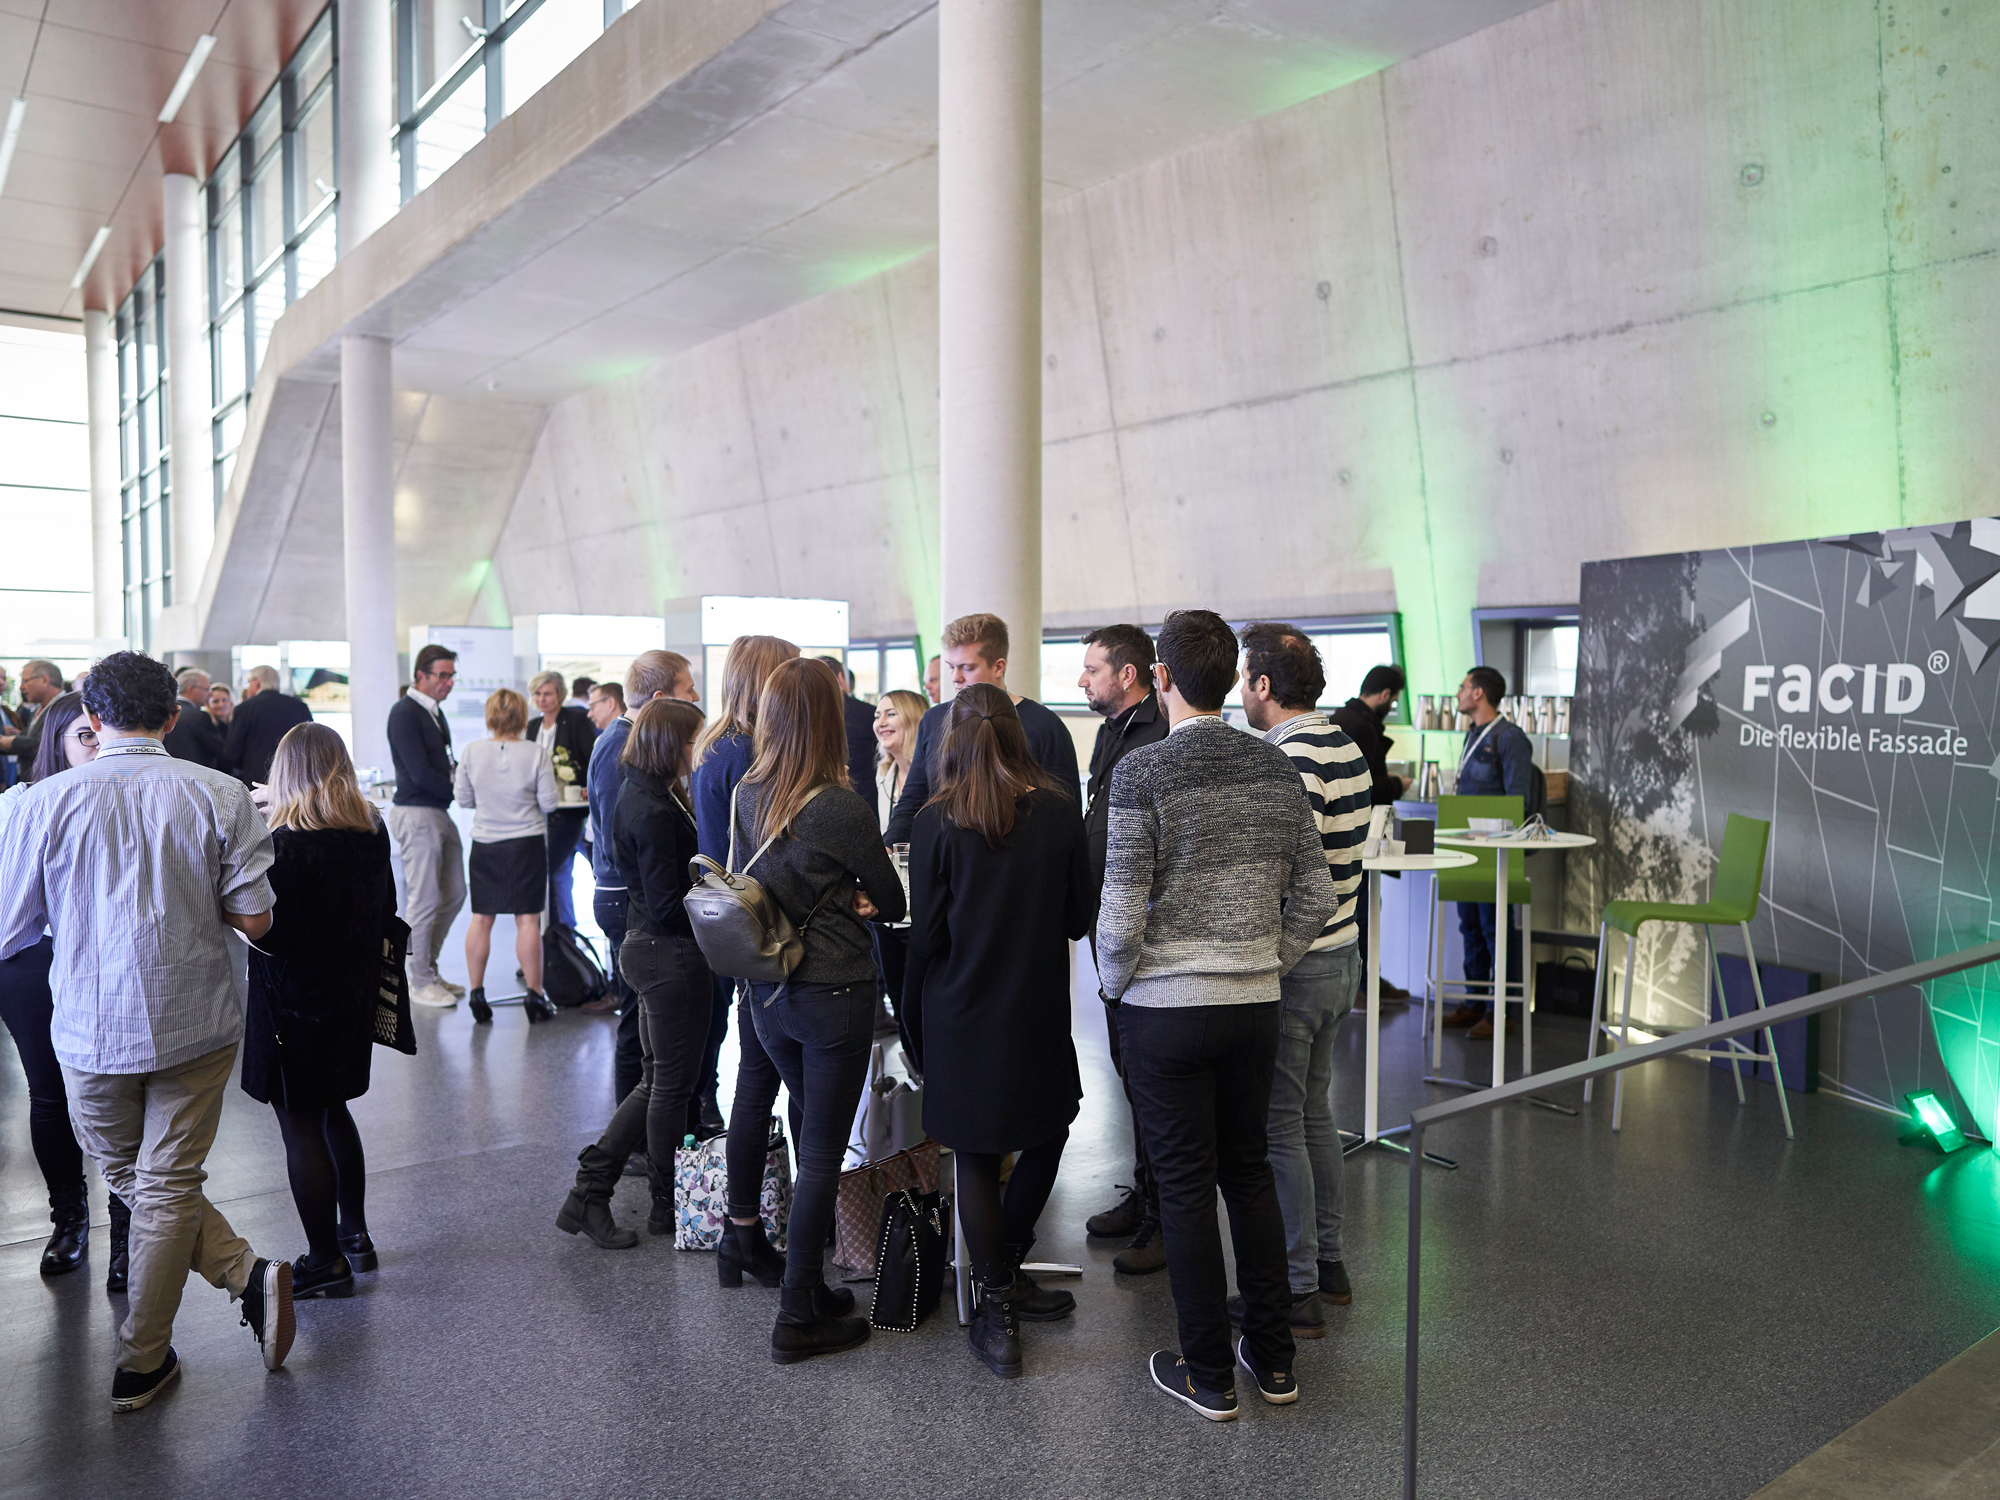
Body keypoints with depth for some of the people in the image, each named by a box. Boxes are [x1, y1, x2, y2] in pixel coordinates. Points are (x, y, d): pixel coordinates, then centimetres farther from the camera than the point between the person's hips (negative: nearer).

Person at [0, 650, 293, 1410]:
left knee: (129, 1177, 18)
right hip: (195, 1025, 0)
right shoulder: (220, 796, -8)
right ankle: (142, 1361, 18)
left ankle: (245, 1271, 8)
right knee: (169, 1182, 10)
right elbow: (253, 920, -8)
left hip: (91, 1030, 0)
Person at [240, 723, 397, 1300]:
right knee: (332, 1112, 22)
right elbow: (386, 910, 10)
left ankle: (326, 1261, 12)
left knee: (301, 1126, 4)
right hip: (353, 996, 7)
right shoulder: (373, 834, 0)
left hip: (291, 1003, -7)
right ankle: (354, 1235, 32)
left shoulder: (283, 844, -20)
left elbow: (265, 932, -20)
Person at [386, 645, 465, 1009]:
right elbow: (420, 773, -19)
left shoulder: (434, 711, 16)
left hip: (439, 813, 9)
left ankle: (427, 967, 25)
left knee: (454, 894, 12)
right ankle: (420, 983, 9)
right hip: (415, 814, -9)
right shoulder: (404, 713, -13)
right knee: (424, 900, -3)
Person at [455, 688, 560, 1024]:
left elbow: (462, 798, 3)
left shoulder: (472, 751, -4)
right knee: (527, 919, 2)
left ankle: (476, 993, 15)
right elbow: (548, 803, -7)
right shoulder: (536, 754, -10)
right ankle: (534, 996, 6)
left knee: (481, 918, 10)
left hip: (484, 844, 2)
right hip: (527, 844, -2)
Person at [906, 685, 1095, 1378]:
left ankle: (998, 1312, 16)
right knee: (1046, 1133, 22)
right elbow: (1081, 916, -1)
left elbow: (925, 933, -7)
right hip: (1039, 1010, 1)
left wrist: (913, 1007, 9)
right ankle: (1006, 1275, 29)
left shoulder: (937, 823, -10)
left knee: (977, 1160, 10)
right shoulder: (1059, 811, -7)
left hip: (961, 1013, -1)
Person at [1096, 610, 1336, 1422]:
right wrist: (1267, 961, 13)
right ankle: (1273, 1357, 28)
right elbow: (1316, 893, 4)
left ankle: (1209, 1374, 19)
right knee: (1249, 1171, 18)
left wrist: (1115, 983, 1)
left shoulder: (1142, 771, -14)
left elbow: (1121, 910, -16)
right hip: (1255, 1004, 5)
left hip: (1166, 1008, -5)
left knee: (1185, 1186, 7)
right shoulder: (1275, 767, 2)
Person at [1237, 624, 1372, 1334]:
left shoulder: (1288, 764, -21)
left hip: (1292, 965, -9)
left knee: (1278, 1128, 1)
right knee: (1314, 1112, 20)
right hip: (1341, 953, 9)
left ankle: (1296, 1290, 10)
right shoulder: (1348, 750, 8)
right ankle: (1328, 1260, 31)